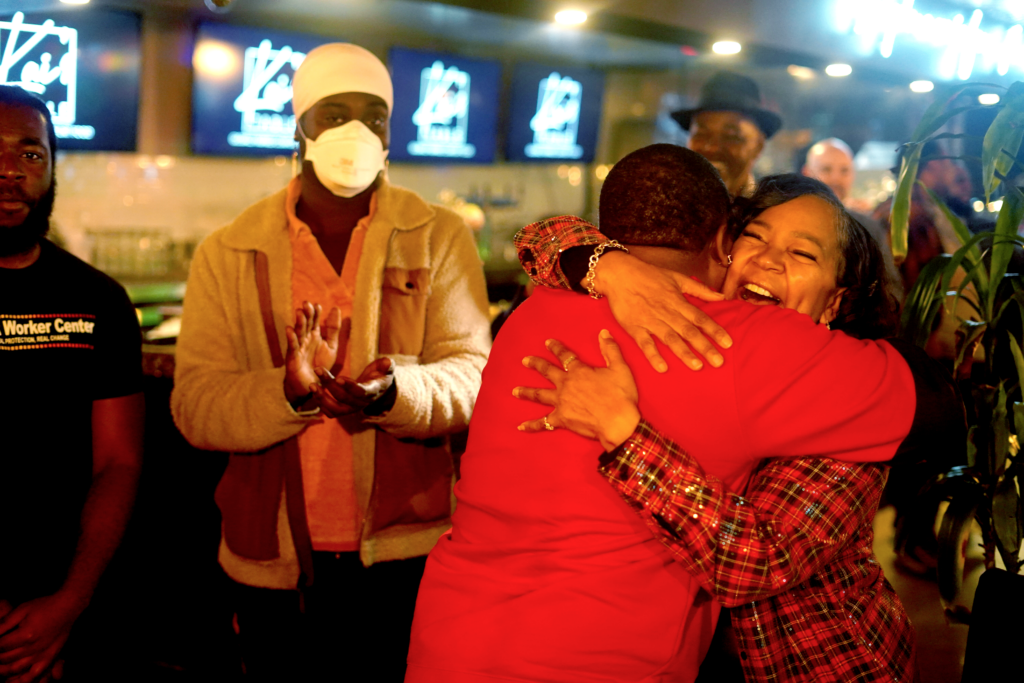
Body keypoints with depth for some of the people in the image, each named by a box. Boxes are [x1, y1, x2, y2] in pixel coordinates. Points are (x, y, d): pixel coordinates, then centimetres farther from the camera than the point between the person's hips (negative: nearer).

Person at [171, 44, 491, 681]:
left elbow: (470, 375, -9)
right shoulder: (227, 254, 3)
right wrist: (290, 392, -25)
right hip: (275, 563, 1)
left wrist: (395, 390, -30)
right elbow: (194, 406, -6)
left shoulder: (441, 239, 1)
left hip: (411, 555, 0)